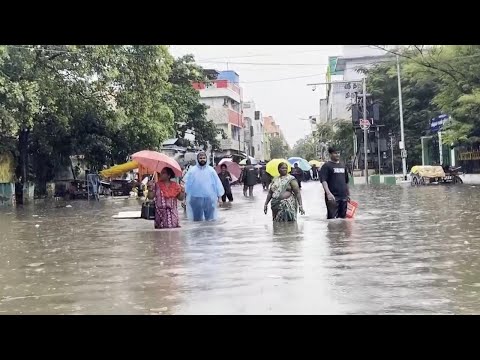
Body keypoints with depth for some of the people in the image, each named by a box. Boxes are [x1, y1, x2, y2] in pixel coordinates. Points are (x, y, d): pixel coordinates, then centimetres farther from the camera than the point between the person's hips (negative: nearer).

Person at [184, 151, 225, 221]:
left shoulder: (211, 170, 3)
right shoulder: (192, 170, 0)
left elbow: (217, 183, 5)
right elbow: (187, 184, 1)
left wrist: (219, 195, 4)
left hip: (209, 198, 1)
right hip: (196, 199, -1)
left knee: (210, 219, 8)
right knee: (197, 219, 8)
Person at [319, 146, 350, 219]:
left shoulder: (343, 166, 17)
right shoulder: (326, 166, -4)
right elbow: (323, 181, -15)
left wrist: (348, 194, 23)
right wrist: (328, 193, -27)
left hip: (343, 196, 7)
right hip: (333, 197, -7)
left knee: (343, 217, 10)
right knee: (332, 217, -10)